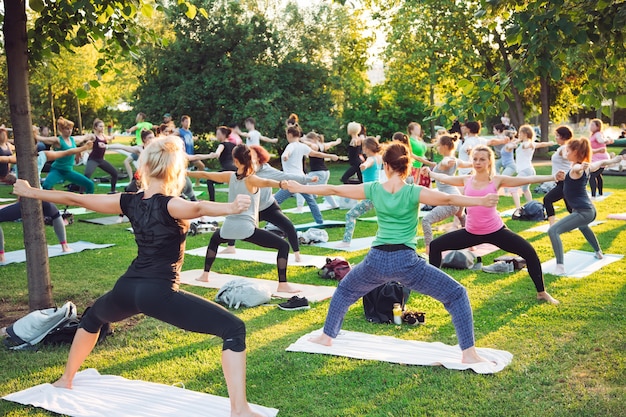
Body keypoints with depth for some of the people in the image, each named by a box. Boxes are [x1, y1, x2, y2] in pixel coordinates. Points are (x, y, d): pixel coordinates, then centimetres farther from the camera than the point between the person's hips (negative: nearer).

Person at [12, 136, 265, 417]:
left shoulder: (129, 202, 5)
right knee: (234, 329, -8)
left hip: (127, 290, 7)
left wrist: (30, 192, 29)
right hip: (159, 293, -6)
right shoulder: (169, 205, -11)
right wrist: (231, 208, -56)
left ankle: (65, 380, 53)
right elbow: (199, 208, -37)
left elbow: (73, 199, 15)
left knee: (92, 317, 41)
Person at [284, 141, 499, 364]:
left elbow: (333, 189, 12)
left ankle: (326, 336, 38)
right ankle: (469, 354, 0)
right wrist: (482, 201, -28)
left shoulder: (374, 189, 3)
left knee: (345, 289, 34)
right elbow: (448, 199, -23)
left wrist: (300, 187, 22)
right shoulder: (413, 192, -7)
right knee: (456, 295, 8)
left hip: (376, 260, 3)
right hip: (406, 261, -3)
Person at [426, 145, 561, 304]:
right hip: (471, 232, 3)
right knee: (435, 246, 1)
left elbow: (527, 179, -9)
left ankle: (542, 293, 10)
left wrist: (553, 177, -16)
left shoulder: (497, 180, -5)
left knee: (529, 252, -11)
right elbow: (443, 178, 19)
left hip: (495, 231, -3)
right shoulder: (466, 180, 3)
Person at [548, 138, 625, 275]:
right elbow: (603, 163, 27)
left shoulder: (577, 169, -17)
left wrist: (582, 167, -65)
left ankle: (560, 266, -32)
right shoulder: (587, 167, 9)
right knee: (583, 226, 45)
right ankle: (599, 252, 62)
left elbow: (576, 168, -43)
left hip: (583, 212, -11)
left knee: (553, 231, -23)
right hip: (589, 210, 11)